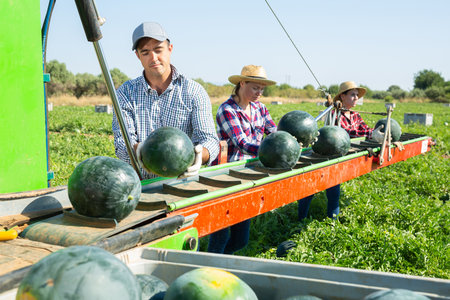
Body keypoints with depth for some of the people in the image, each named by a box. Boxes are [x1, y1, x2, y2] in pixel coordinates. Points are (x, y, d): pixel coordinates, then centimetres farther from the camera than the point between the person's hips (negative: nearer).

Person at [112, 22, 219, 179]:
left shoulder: (194, 92, 3)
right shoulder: (126, 92, 7)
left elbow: (208, 138, -5)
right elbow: (122, 140, -3)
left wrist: (199, 154, -30)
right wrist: (138, 150, -28)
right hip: (138, 183, 1)